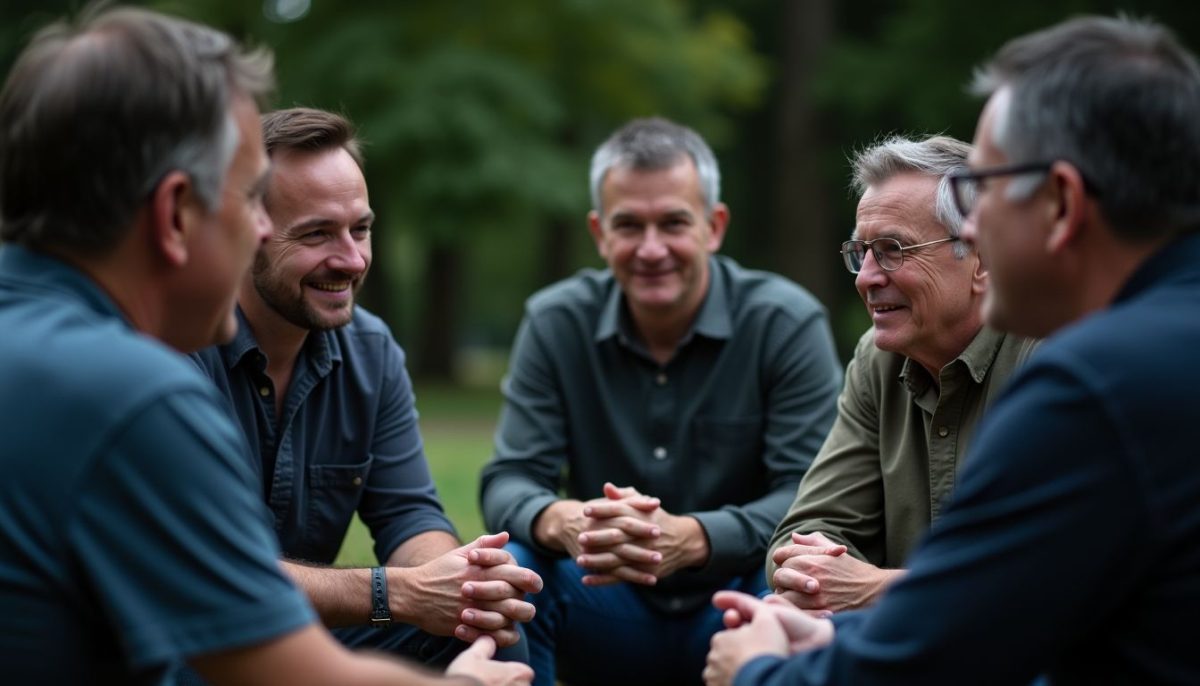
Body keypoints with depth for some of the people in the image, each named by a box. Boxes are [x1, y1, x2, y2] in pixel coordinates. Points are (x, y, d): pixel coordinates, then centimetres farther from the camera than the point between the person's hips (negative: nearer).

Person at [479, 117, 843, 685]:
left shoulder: (786, 323, -10)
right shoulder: (555, 323, -2)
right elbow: (509, 482, -7)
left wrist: (690, 538, -38)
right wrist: (559, 521, -33)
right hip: (607, 618, 2)